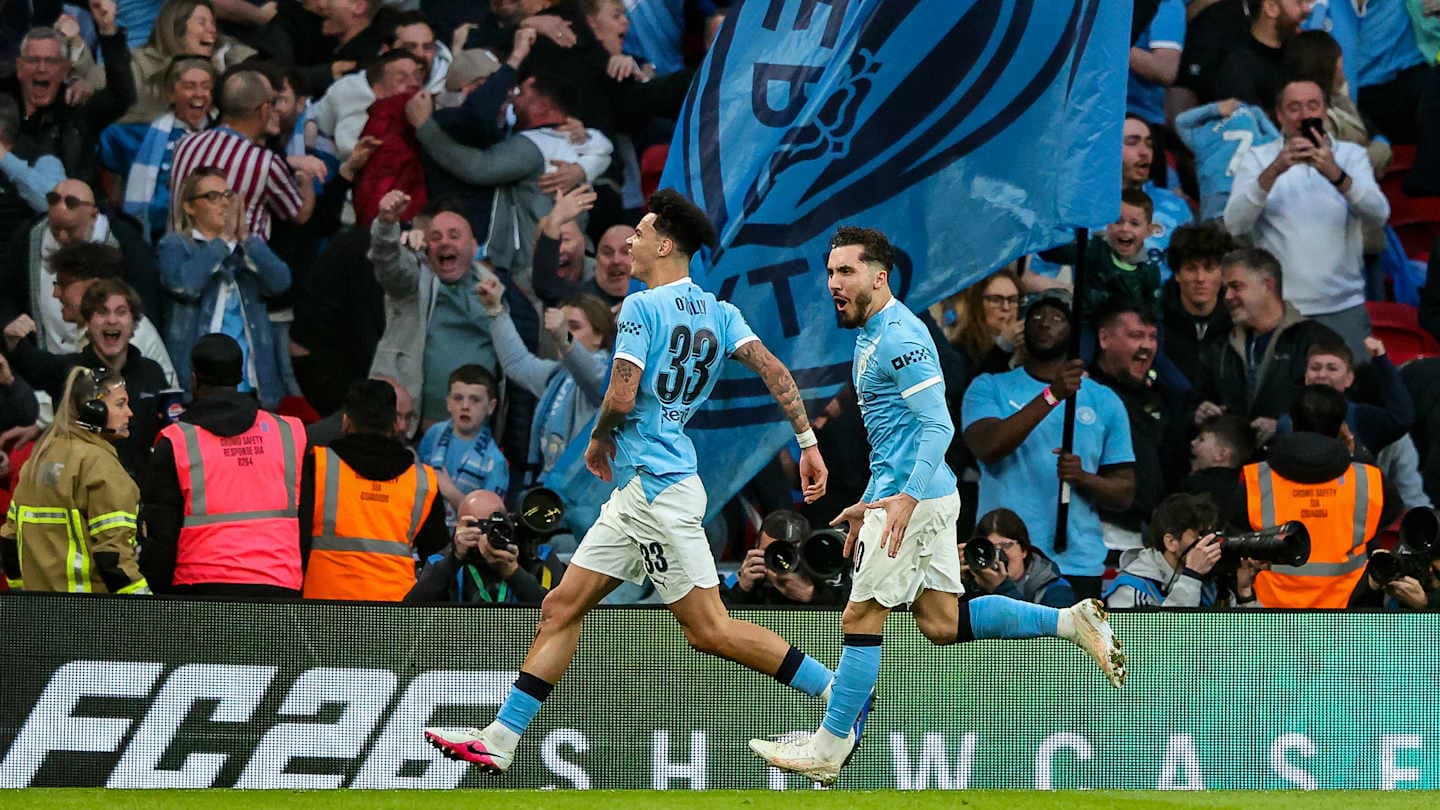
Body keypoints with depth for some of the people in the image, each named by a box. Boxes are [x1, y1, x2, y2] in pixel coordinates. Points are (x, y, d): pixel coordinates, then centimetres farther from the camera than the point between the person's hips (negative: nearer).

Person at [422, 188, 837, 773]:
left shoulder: (642, 308, -11)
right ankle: (499, 741, 8)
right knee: (561, 609, 8)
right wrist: (808, 444, 1)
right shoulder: (719, 313, 12)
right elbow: (775, 371, 2)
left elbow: (621, 399, -18)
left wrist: (599, 441, 2)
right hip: (635, 491, 10)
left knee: (709, 630, -8)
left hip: (656, 486, -10)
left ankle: (835, 692, -5)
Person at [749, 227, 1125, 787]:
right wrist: (868, 503, 25)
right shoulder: (872, 335, 17)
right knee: (941, 623, 10)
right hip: (903, 494, 10)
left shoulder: (898, 337, -15)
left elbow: (938, 426, -22)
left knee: (861, 619, -5)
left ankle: (828, 750, 0)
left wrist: (907, 497, -30)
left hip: (916, 498, -10)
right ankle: (1073, 622, 10)